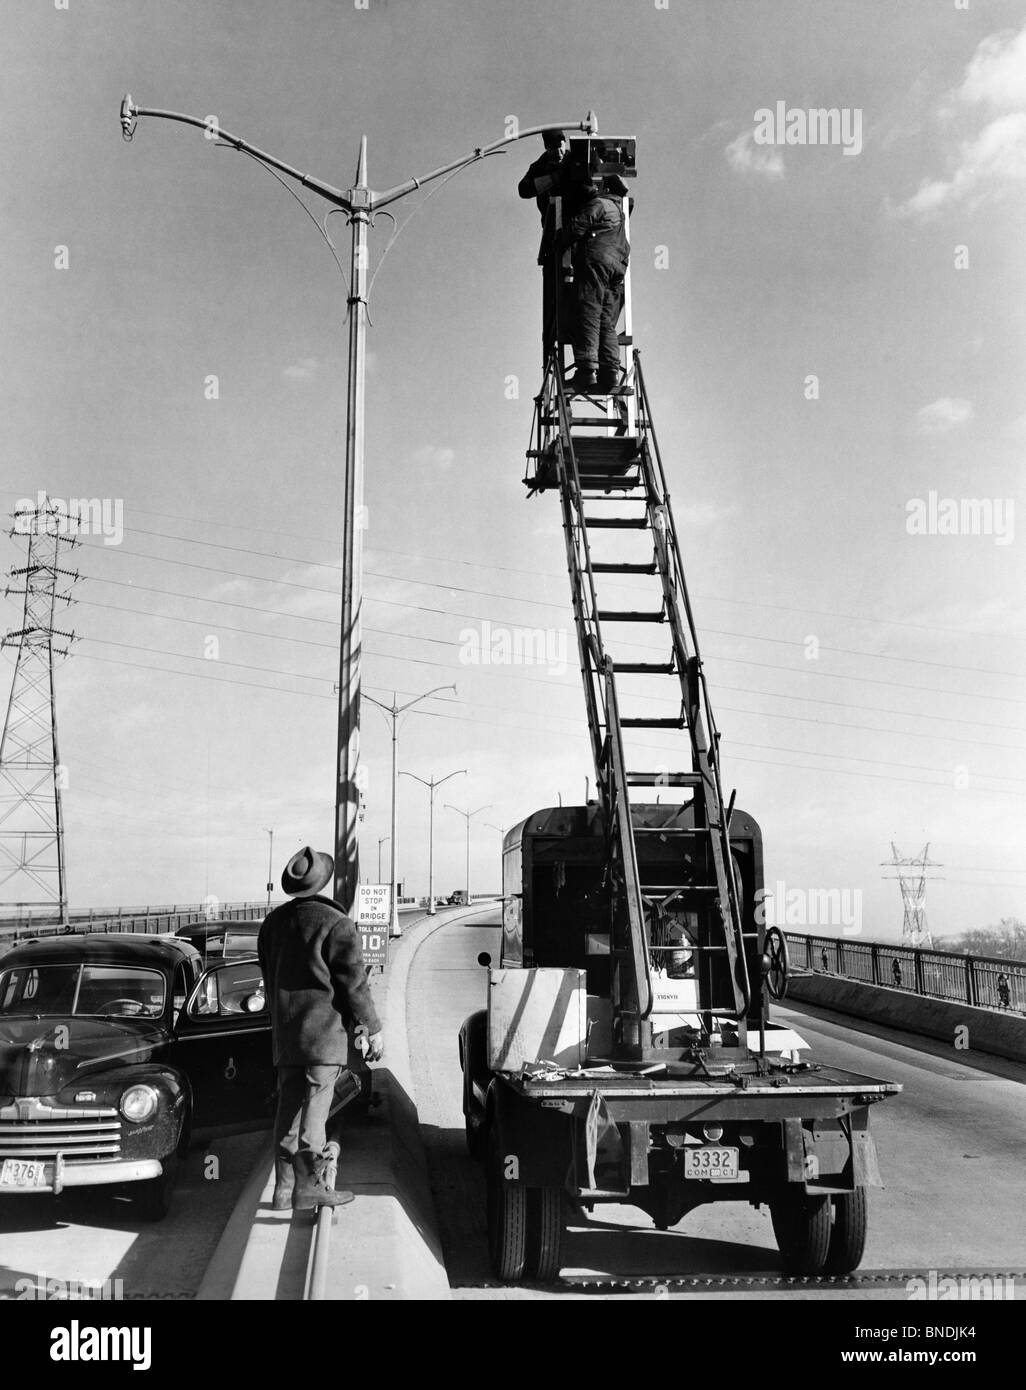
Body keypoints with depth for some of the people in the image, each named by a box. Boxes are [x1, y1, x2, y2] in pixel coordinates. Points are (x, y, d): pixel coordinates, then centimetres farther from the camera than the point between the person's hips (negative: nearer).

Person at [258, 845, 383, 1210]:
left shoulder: (273, 922, 10)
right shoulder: (336, 924, -11)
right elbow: (353, 983, -11)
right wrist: (373, 1028, -2)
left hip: (284, 1031, 6)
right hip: (324, 1030, -6)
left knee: (288, 1107, 10)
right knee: (315, 1107, -4)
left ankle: (284, 1188, 13)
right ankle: (309, 1186, -3)